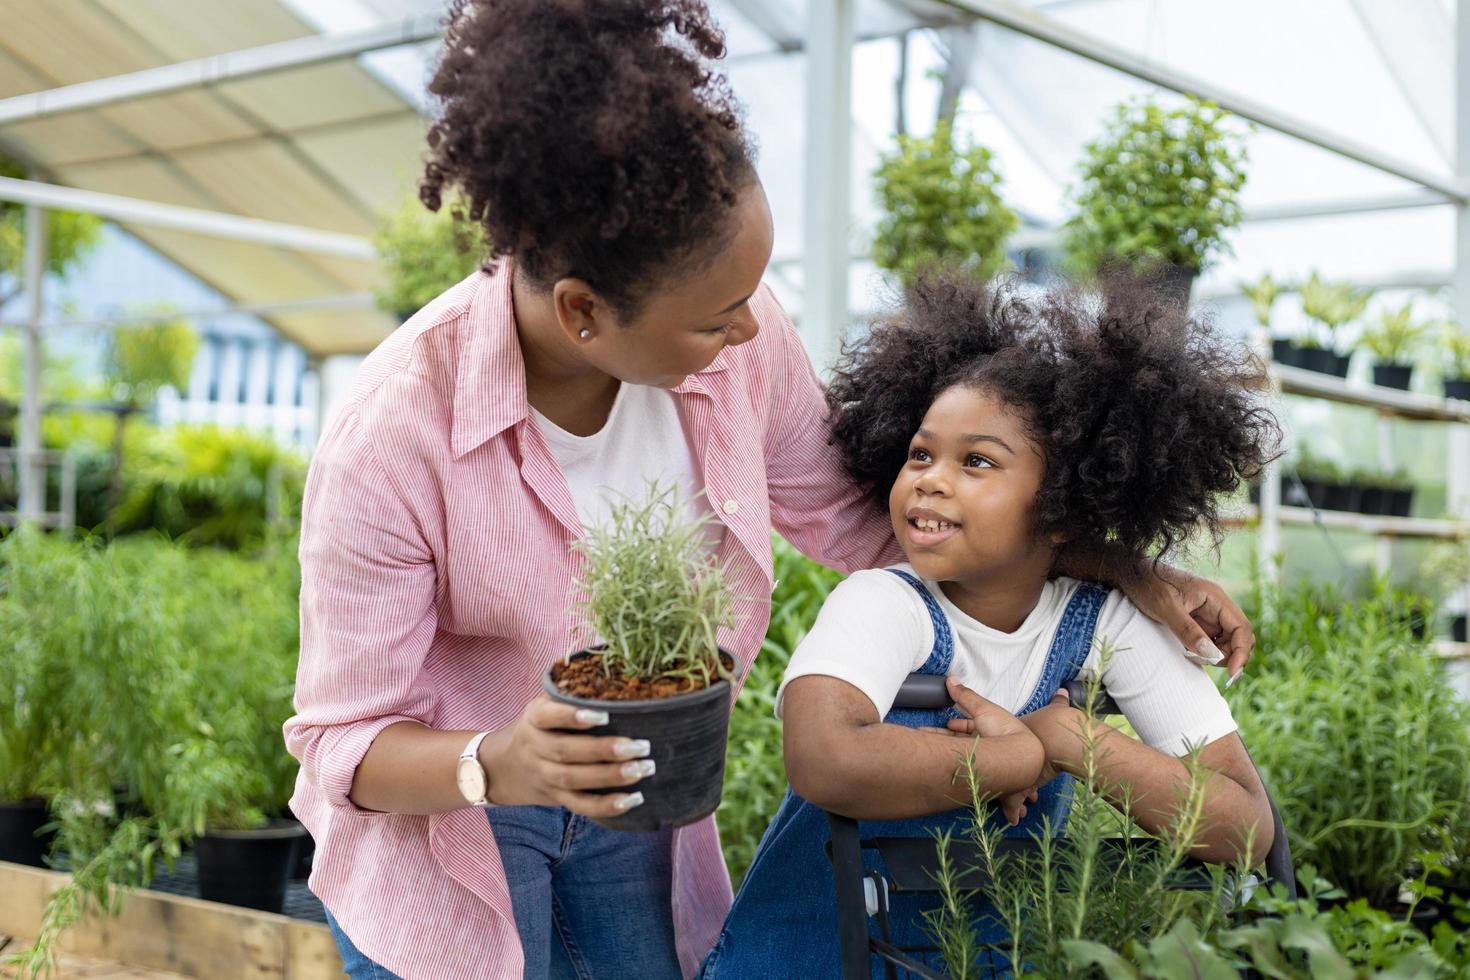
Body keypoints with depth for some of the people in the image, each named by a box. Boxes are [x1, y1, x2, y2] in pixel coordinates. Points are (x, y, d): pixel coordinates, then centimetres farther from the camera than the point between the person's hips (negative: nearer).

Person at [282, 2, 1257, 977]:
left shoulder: (737, 338, -21)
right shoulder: (395, 433, -32)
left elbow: (860, 518, -4)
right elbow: (343, 740, -21)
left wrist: (1132, 577, -8)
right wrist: (494, 766, -43)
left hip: (635, 804, 4)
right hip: (450, 802, -3)